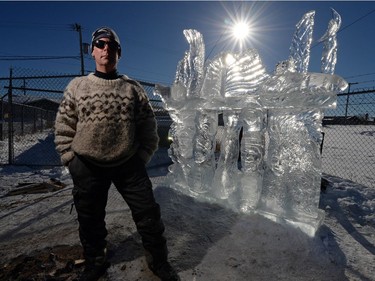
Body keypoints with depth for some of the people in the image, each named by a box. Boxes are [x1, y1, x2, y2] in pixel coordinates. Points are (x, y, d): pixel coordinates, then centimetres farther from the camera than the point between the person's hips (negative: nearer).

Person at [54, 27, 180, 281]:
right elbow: (64, 127, 7)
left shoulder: (133, 88, 2)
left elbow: (148, 127, 3)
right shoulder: (77, 86, 5)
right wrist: (71, 160, 1)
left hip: (128, 165, -1)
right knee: (90, 220, 16)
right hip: (87, 167, 2)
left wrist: (142, 157, -2)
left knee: (148, 214, 4)